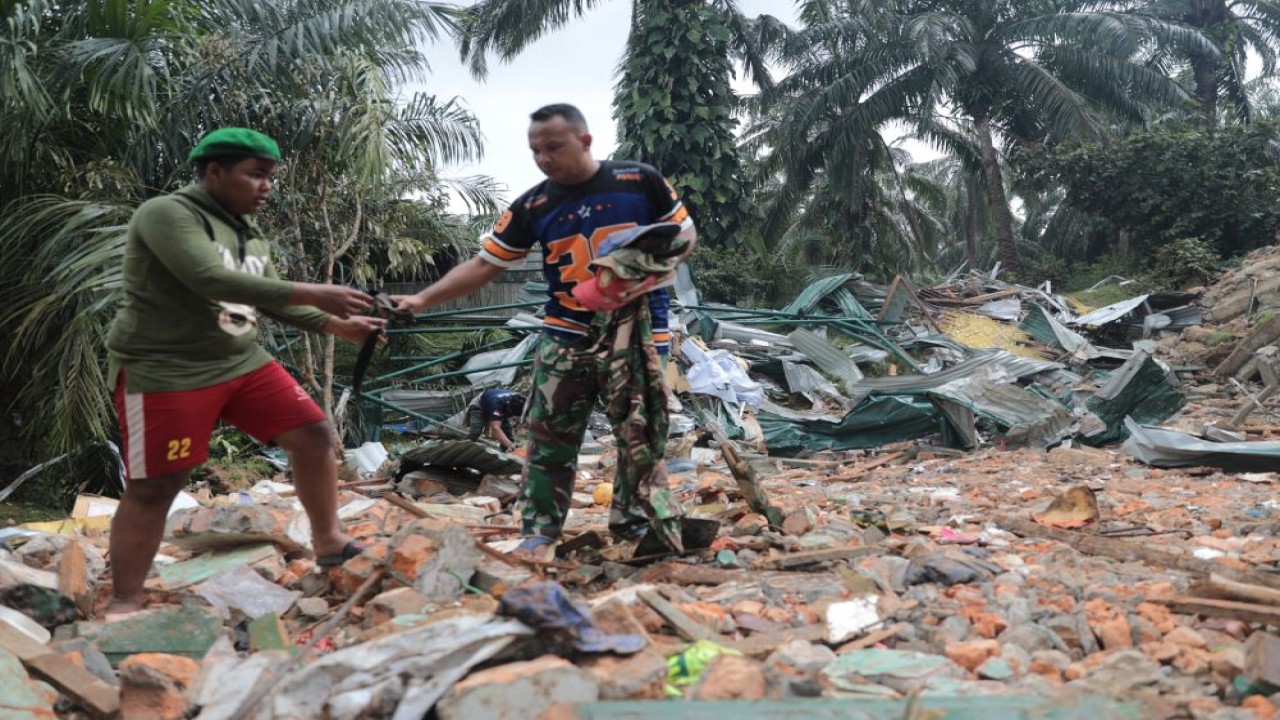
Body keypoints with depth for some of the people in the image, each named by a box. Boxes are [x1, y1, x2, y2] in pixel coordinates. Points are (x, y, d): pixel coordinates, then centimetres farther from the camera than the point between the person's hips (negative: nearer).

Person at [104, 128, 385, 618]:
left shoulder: (250, 237, 13)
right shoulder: (166, 214, -13)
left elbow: (276, 302, 13)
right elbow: (211, 281, -28)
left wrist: (338, 326, -3)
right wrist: (313, 294, -31)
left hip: (241, 361, 8)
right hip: (163, 371, -7)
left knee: (313, 434, 1)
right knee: (155, 488, -3)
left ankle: (328, 542, 16)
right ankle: (124, 603, 13)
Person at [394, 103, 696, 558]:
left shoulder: (640, 181, -3)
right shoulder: (532, 206, 2)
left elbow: (686, 235, 6)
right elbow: (484, 264, 2)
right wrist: (422, 300, -7)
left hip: (636, 329, -1)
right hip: (566, 334, 2)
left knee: (641, 435, 2)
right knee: (549, 438, 2)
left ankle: (635, 525, 17)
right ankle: (539, 533, 12)